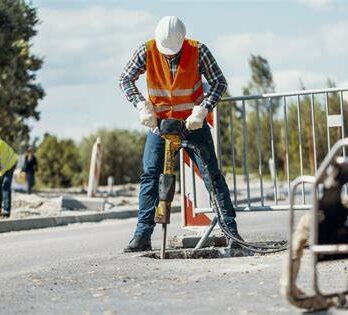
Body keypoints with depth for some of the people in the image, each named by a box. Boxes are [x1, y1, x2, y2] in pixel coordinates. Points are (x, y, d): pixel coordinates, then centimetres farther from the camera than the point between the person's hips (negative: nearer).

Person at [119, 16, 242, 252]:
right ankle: (143, 235, -4)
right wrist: (143, 106, -21)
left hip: (193, 123, -1)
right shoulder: (148, 51, -12)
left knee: (212, 174, -3)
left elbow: (220, 82, -12)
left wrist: (201, 110, -24)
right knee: (150, 175, -7)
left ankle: (231, 228, 4)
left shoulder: (198, 50, -15)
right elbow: (126, 79, -8)